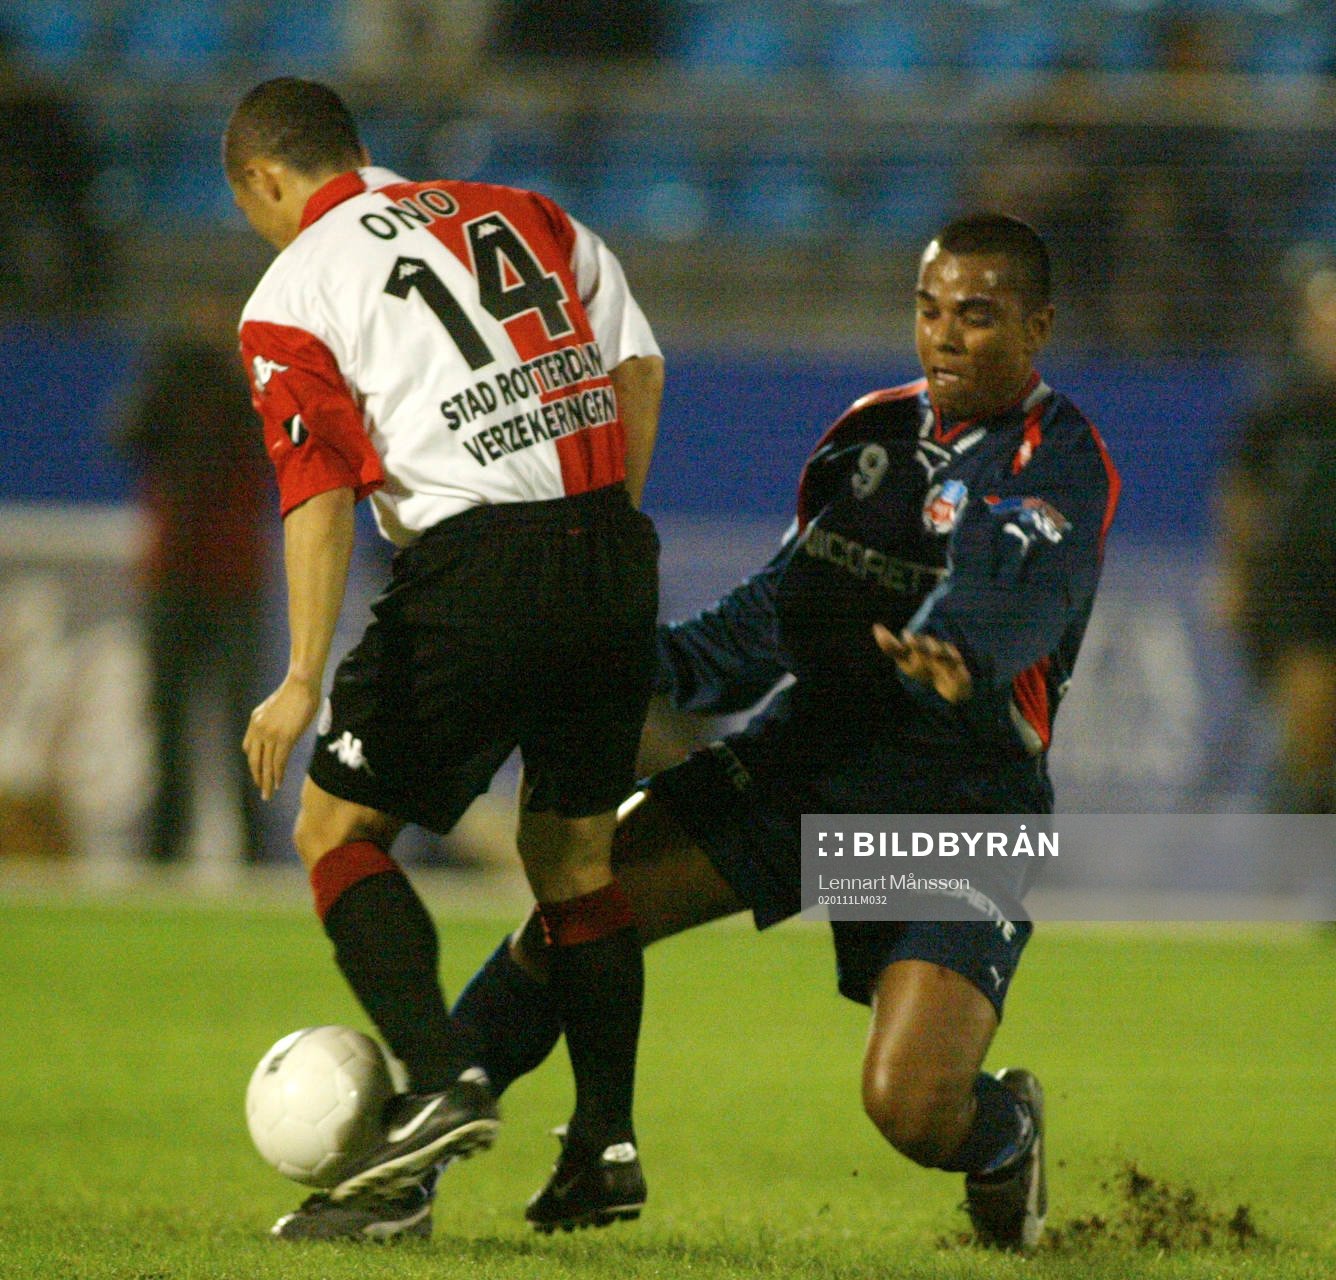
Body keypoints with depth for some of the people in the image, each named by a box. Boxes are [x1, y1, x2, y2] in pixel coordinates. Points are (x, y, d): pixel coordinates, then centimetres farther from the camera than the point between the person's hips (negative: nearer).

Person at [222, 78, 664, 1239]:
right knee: (574, 847, 17)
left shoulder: (291, 295, 2)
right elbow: (637, 366, 14)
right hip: (610, 556, 5)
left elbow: (320, 493, -8)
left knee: (338, 826, 7)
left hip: (473, 568, -5)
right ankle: (607, 1133, 12)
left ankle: (443, 1078, -11)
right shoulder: (520, 215, 18)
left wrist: (305, 678, -12)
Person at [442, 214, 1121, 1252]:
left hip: (961, 810, -5)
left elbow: (1016, 584, -36)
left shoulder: (1059, 466, -12)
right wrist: (661, 666, 3)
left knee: (911, 1108, -20)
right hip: (802, 756, 6)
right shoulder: (876, 430, 9)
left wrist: (955, 648, -57)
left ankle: (1007, 1136, 18)